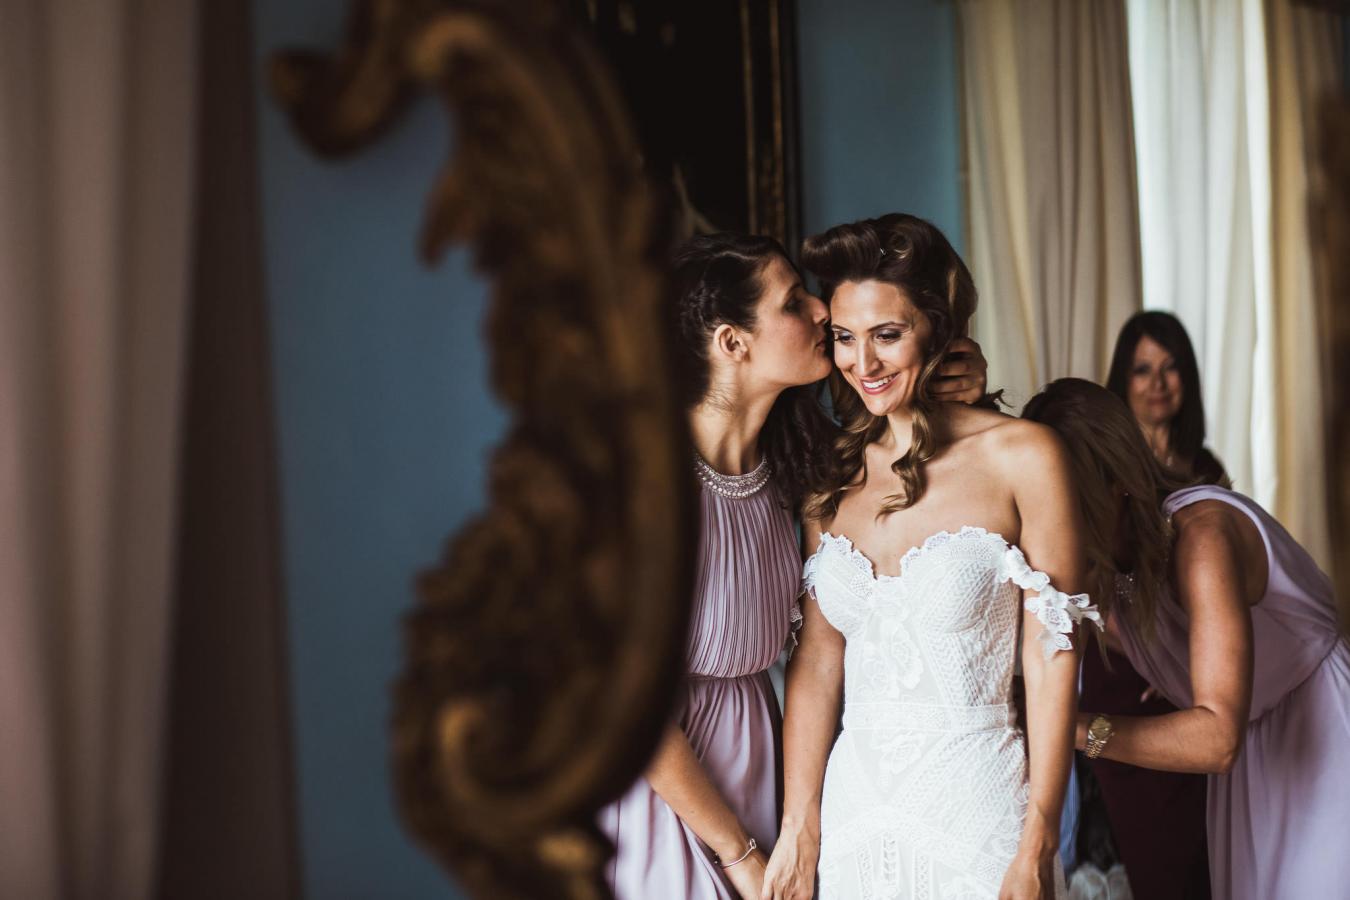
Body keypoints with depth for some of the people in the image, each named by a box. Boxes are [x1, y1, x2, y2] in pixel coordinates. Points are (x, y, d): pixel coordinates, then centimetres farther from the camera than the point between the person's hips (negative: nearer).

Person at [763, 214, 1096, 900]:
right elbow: (817, 661, 4)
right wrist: (799, 833, -1)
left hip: (977, 815, -4)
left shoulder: (1021, 456, -8)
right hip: (854, 811, 4)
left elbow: (1051, 661, -8)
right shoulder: (831, 475, 5)